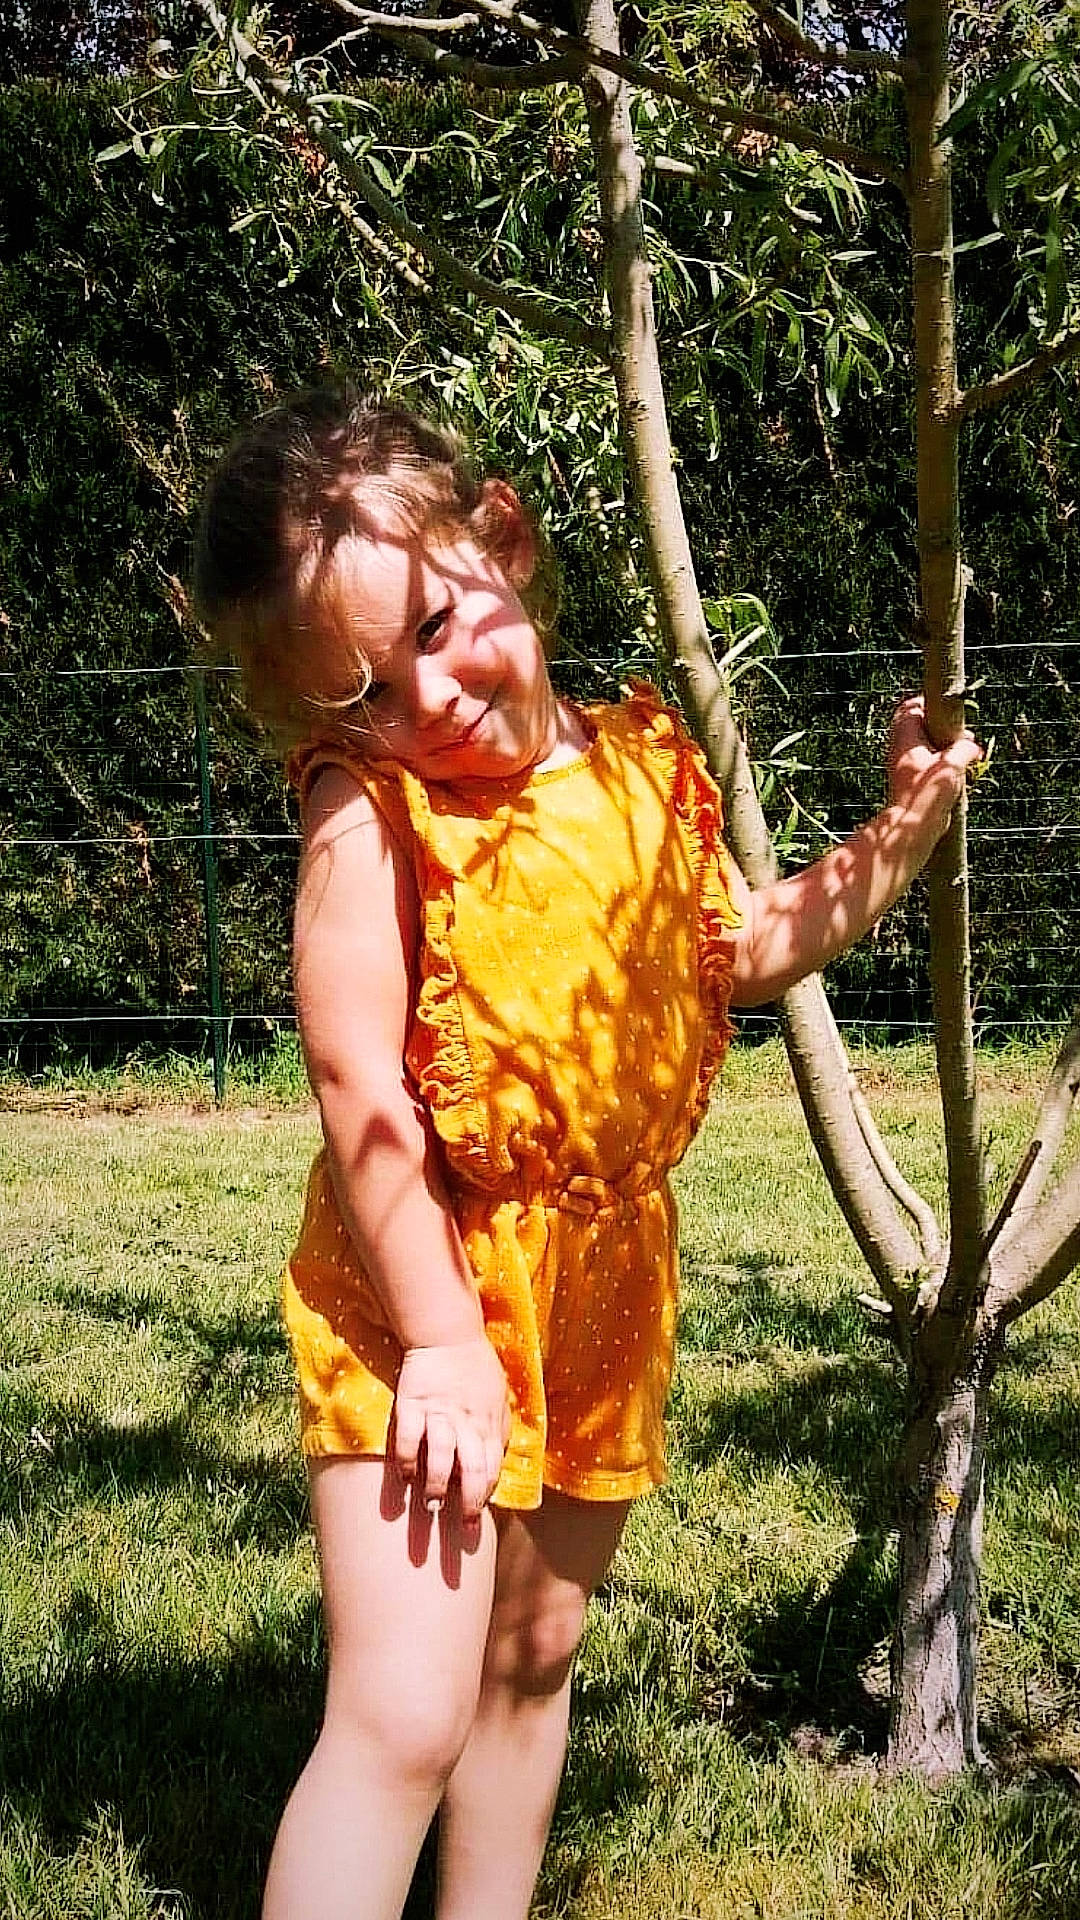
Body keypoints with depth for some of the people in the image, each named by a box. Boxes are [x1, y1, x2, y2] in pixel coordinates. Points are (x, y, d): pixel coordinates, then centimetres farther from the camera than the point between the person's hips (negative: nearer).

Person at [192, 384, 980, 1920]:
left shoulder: (643, 766, 3)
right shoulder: (367, 806, -15)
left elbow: (738, 952, 21)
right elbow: (358, 1081, -20)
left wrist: (899, 833, 12)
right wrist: (439, 1338, -21)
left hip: (606, 1272, 6)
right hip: (427, 1279, -6)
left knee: (532, 1658, 19)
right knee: (405, 1717, -13)